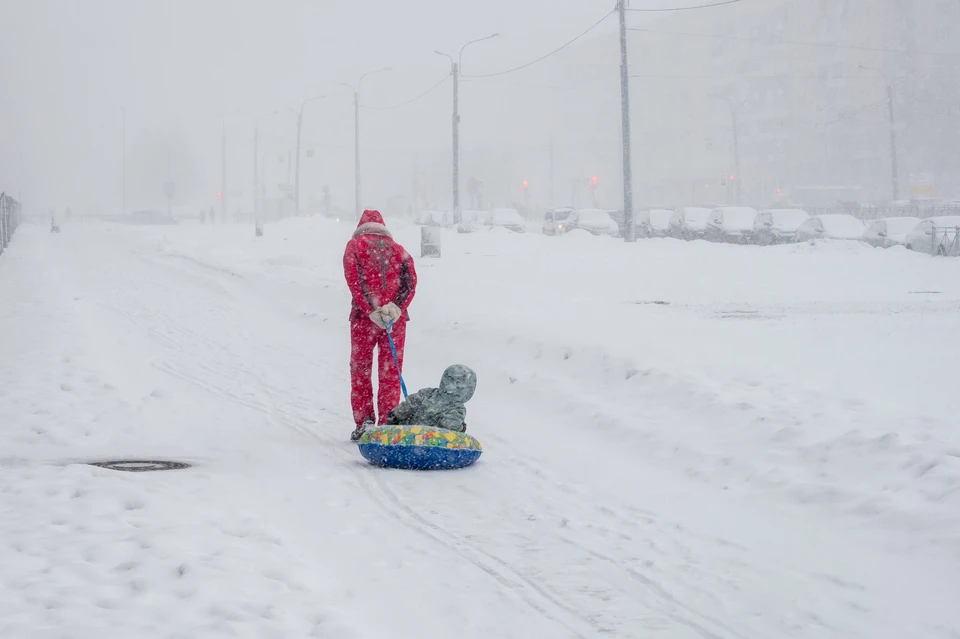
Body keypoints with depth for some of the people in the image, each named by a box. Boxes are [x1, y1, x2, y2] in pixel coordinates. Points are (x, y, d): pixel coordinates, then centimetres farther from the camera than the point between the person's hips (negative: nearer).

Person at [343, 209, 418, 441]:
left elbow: (354, 281, -7)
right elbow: (410, 282, 0)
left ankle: (364, 420, 1)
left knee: (360, 370, 10)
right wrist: (395, 307, -12)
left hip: (364, 316, -2)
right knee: (391, 373, 6)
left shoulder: (355, 245, 8)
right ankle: (386, 425, 2)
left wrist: (371, 311, -13)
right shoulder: (399, 250, 16)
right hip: (396, 318, 2)